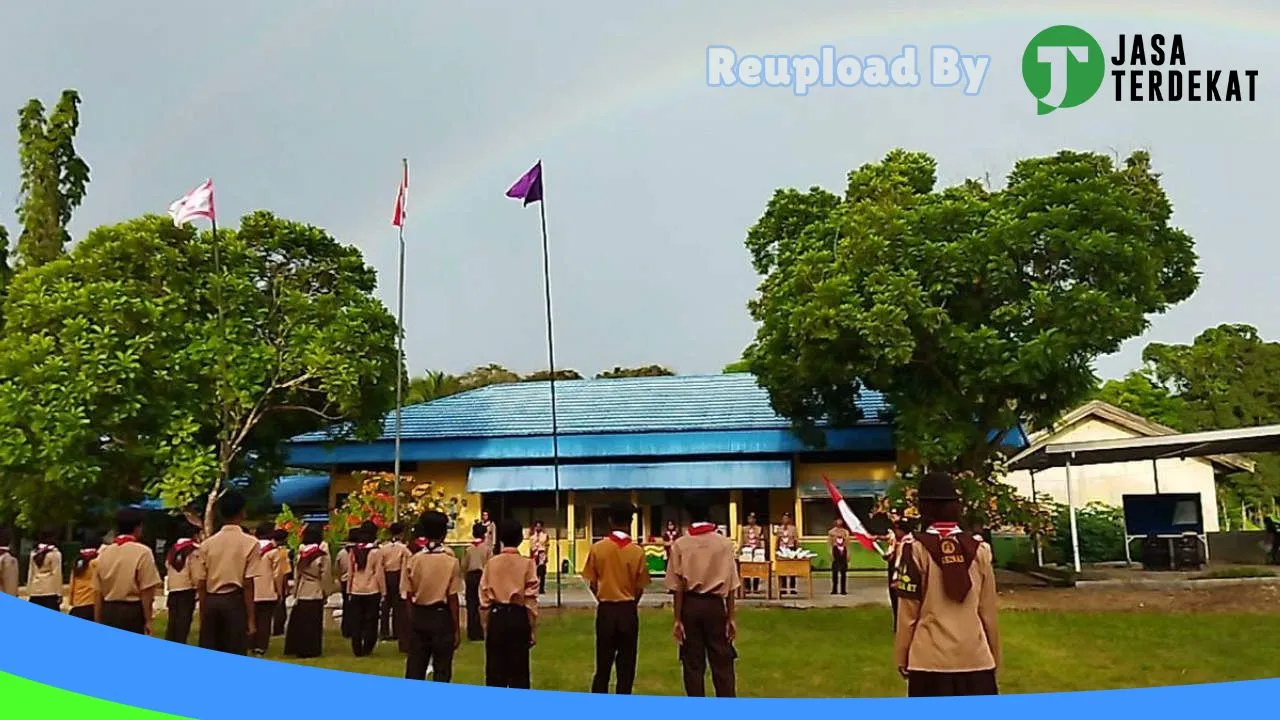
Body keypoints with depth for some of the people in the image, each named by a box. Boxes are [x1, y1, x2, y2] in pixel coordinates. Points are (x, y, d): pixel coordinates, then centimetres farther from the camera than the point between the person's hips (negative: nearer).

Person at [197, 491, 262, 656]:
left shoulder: (207, 543, 5)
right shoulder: (250, 543, -6)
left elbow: (200, 585, 5)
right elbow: (248, 585, -10)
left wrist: (202, 615, 14)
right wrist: (251, 619, -5)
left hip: (211, 602, 4)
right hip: (235, 602, -4)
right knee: (236, 656, 1)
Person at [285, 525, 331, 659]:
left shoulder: (300, 552, -1)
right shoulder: (322, 553, -12)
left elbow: (296, 573, 4)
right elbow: (325, 575, -8)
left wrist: (295, 591, 13)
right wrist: (326, 590, 5)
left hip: (301, 592, 4)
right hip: (316, 592, -3)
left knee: (299, 621, 11)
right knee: (313, 622, 3)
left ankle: (298, 648, 16)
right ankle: (311, 649, 6)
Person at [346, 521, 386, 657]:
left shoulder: (353, 551, 2)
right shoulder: (376, 551, -11)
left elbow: (350, 572, 6)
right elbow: (379, 574, -9)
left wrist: (349, 590, 15)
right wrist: (383, 592, -1)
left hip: (356, 591, 4)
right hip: (372, 591, -4)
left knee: (356, 621, 9)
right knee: (370, 621, 6)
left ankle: (357, 650, 12)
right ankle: (367, 649, 9)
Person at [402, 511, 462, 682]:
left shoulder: (413, 560, -3)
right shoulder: (451, 562, -10)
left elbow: (408, 596, 0)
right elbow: (452, 598, -9)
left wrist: (412, 620, 13)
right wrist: (457, 628, -1)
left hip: (418, 616, 3)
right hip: (441, 616, -3)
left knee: (415, 668, 11)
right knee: (442, 669, 7)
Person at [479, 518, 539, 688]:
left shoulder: (491, 563, 0)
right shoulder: (527, 563, -6)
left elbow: (484, 599, 1)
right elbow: (531, 600, -7)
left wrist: (486, 626, 11)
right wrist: (533, 630, 1)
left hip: (496, 617, 2)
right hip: (518, 617, -2)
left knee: (495, 669, 10)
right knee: (518, 669, 7)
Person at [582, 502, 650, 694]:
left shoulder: (597, 548, -7)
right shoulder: (637, 551, -8)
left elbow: (592, 584, 0)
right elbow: (640, 588, -1)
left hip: (605, 610, 1)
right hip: (628, 610, -1)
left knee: (603, 663, 10)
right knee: (626, 664, 9)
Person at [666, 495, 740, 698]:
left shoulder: (680, 545, -6)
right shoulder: (724, 543, -5)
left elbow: (677, 586, -5)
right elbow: (730, 585, -3)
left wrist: (678, 619, 1)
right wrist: (731, 617, 4)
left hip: (690, 605, 0)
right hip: (715, 605, 0)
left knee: (693, 665, 9)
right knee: (722, 663, 8)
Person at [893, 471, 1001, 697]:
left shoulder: (915, 547, -6)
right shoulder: (979, 548, 2)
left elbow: (907, 612, -4)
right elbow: (988, 611, 6)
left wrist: (901, 657, 7)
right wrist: (995, 656, 19)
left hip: (930, 659, -2)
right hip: (976, 657, 3)